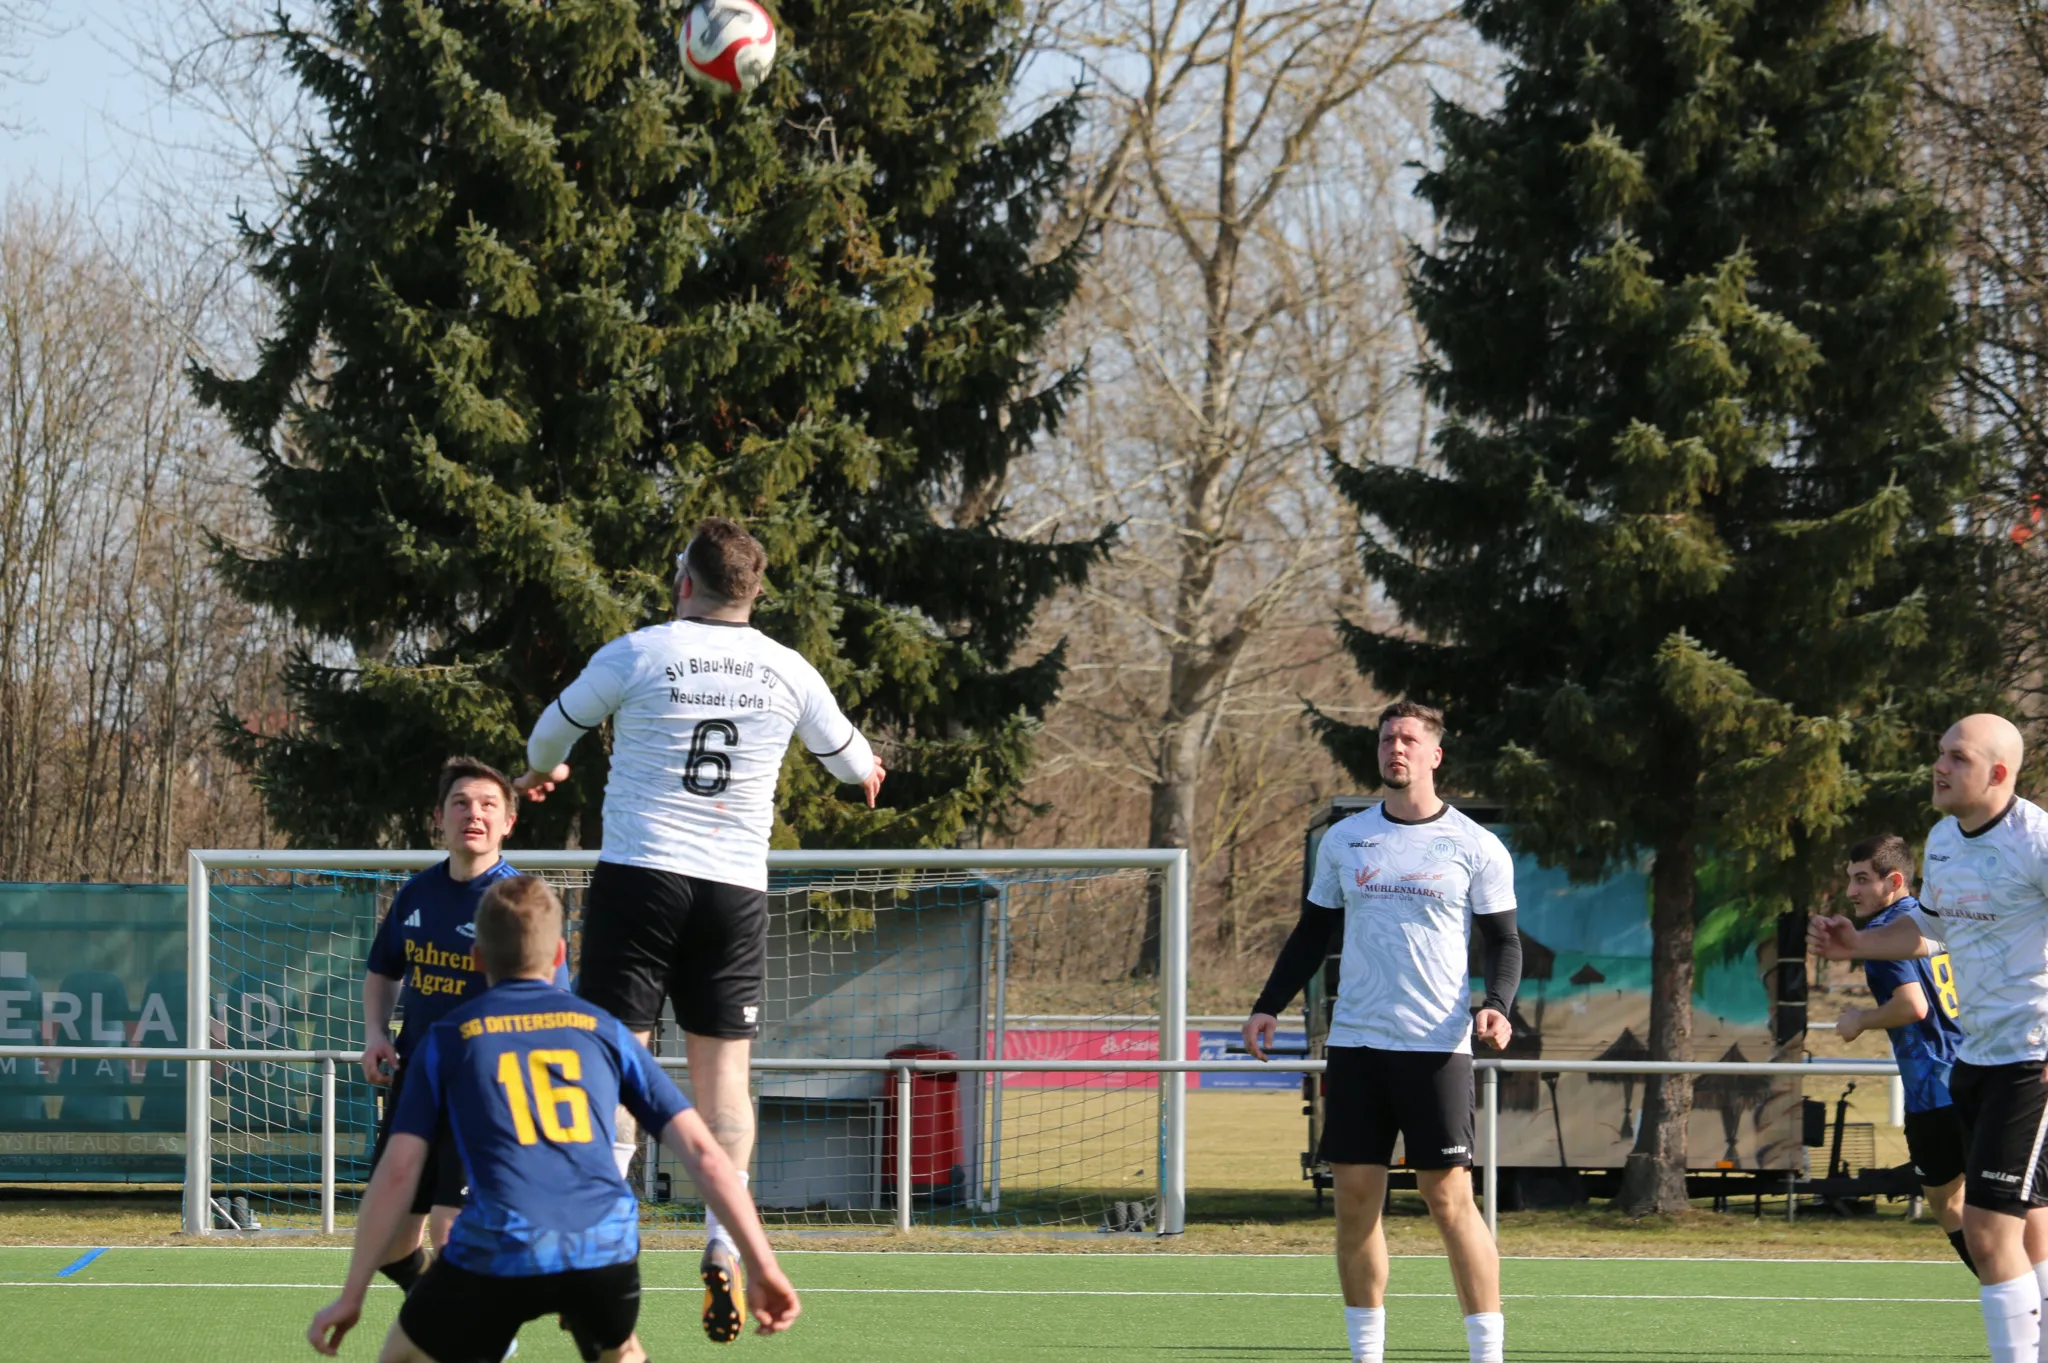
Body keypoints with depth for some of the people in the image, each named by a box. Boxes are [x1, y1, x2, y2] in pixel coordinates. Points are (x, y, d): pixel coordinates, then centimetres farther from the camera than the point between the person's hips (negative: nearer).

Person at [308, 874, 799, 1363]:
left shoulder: (448, 1038, 16)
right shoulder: (603, 1029, 19)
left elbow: (399, 1170, 8)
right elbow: (700, 1150, 13)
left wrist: (351, 1296, 10)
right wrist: (762, 1264, 15)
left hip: (499, 1252, -2)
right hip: (607, 1249, 2)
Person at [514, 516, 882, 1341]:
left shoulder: (639, 655, -1)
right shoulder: (788, 672, 6)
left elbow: (555, 728, 16)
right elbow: (847, 756, 24)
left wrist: (539, 772, 40)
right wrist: (866, 772, 49)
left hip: (639, 874, -2)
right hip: (737, 890, 2)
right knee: (723, 1066, 4)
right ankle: (723, 1248, -7)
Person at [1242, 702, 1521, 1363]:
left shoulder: (1476, 848, 0)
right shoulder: (1342, 840, 10)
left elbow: (1504, 941, 2)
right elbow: (1313, 934, 17)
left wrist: (1495, 1004, -16)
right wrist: (1268, 1006, 7)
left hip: (1435, 1049, -4)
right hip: (1355, 1044, 4)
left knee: (1450, 1202, -7)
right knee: (1355, 1200, 2)